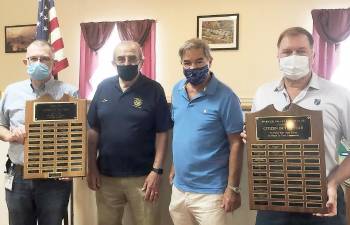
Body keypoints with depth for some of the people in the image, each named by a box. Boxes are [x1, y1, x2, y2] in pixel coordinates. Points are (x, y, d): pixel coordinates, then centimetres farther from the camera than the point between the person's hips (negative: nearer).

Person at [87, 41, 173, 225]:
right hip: (106, 175, 3)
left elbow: (162, 133, -6)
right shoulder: (103, 87, 2)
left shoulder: (154, 90, -6)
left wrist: (156, 170, -11)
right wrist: (92, 167, 3)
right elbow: (93, 130, 6)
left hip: (142, 176, -3)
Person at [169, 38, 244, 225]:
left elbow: (236, 144, -13)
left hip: (209, 192, -6)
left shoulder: (225, 97, -14)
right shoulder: (177, 91, 4)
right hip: (179, 187, 6)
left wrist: (233, 188, -14)